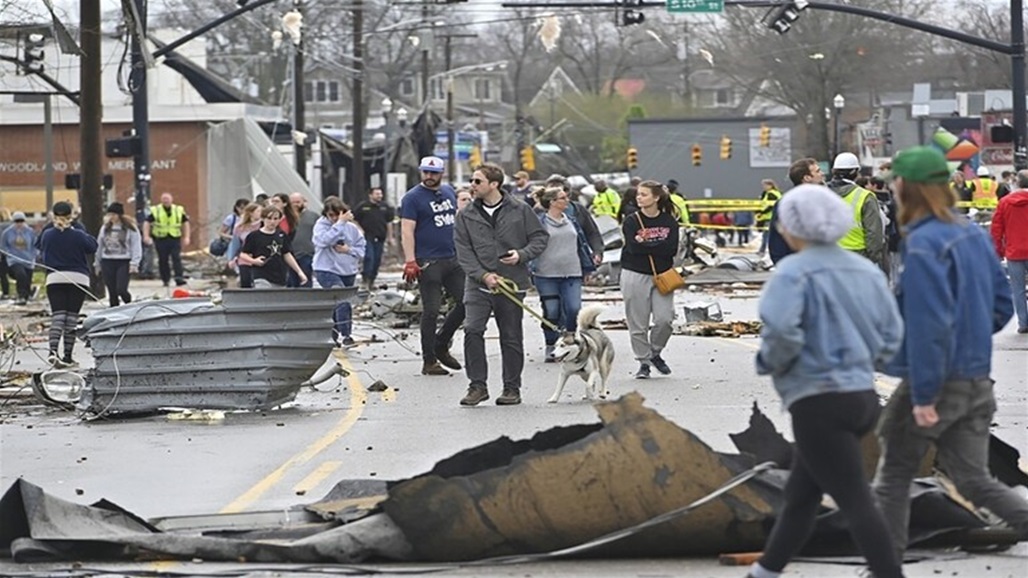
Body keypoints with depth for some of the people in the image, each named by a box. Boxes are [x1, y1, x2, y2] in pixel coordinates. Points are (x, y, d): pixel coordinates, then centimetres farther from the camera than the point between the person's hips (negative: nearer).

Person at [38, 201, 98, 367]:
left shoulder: (47, 235, -1)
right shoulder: (78, 235, -8)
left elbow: (42, 256, 9)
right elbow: (93, 247, 5)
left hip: (54, 279, 1)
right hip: (78, 279, -1)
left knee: (57, 316, -2)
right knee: (72, 318, 5)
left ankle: (53, 350, -25)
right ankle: (68, 356, 6)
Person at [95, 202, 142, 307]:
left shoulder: (130, 228, -3)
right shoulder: (105, 228, 11)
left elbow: (136, 246, -5)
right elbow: (99, 246, 17)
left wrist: (134, 263, -13)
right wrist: (98, 264, 18)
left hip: (123, 263, -4)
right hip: (107, 262, 4)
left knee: (121, 290, -15)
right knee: (112, 292, 4)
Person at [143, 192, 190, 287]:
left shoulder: (179, 210, 7)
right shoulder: (155, 211, 2)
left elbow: (185, 222, 14)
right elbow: (147, 223, 2)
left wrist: (186, 237, 7)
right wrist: (146, 236, -9)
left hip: (175, 238, 0)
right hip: (161, 239, 0)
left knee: (176, 258, -13)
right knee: (163, 260, 4)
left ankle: (179, 277, -18)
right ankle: (165, 280, 16)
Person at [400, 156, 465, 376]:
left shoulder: (448, 192, 15)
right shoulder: (413, 198, -5)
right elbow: (407, 230, -11)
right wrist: (410, 262, -20)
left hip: (453, 259, 7)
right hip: (428, 263, -7)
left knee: (465, 303, 5)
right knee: (431, 311, -5)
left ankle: (441, 345, 21)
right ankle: (429, 361, 1)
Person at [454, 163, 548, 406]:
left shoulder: (520, 210, 0)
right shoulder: (466, 216, 4)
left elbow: (540, 237, 5)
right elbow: (463, 252, 0)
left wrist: (522, 255, -13)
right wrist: (483, 275, -13)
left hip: (512, 283, -1)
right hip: (478, 284, 1)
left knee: (511, 338, 6)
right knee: (472, 330, -15)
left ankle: (512, 388, 17)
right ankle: (478, 385, -6)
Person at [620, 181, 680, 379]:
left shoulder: (669, 221, 3)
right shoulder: (632, 222, -2)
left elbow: (672, 249, -10)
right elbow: (634, 248, -15)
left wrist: (645, 244, -11)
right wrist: (657, 246, -12)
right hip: (635, 276, -1)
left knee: (664, 319, -8)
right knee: (638, 324, -1)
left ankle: (655, 353, 17)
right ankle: (643, 363, 11)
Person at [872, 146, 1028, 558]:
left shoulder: (922, 244, -19)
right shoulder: (973, 234, 8)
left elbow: (928, 324, -23)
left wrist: (923, 396, -22)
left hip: (932, 381, -8)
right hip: (977, 381, 8)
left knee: (893, 476, 9)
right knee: (975, 480, 10)